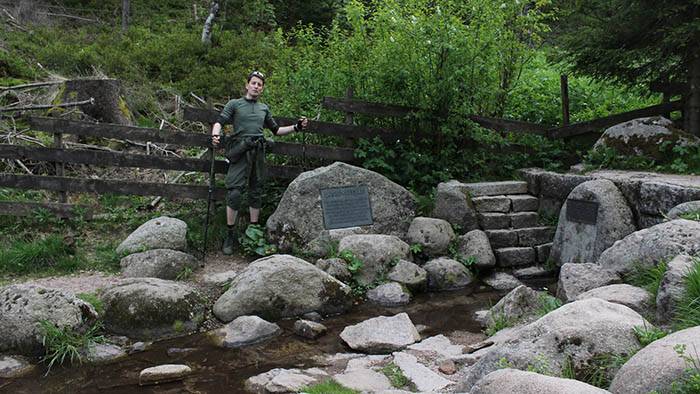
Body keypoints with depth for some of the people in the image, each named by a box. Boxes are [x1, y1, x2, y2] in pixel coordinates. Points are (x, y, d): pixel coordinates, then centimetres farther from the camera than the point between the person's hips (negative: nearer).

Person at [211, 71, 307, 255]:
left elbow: (276, 130, 27)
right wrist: (215, 135, -22)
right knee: (235, 193, -12)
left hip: (258, 152, 4)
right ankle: (230, 234, -3)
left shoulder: (264, 109, 23)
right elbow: (219, 122, 0)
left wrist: (296, 127, 15)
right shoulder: (234, 104, 11)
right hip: (240, 152, -4)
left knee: (256, 192, 5)